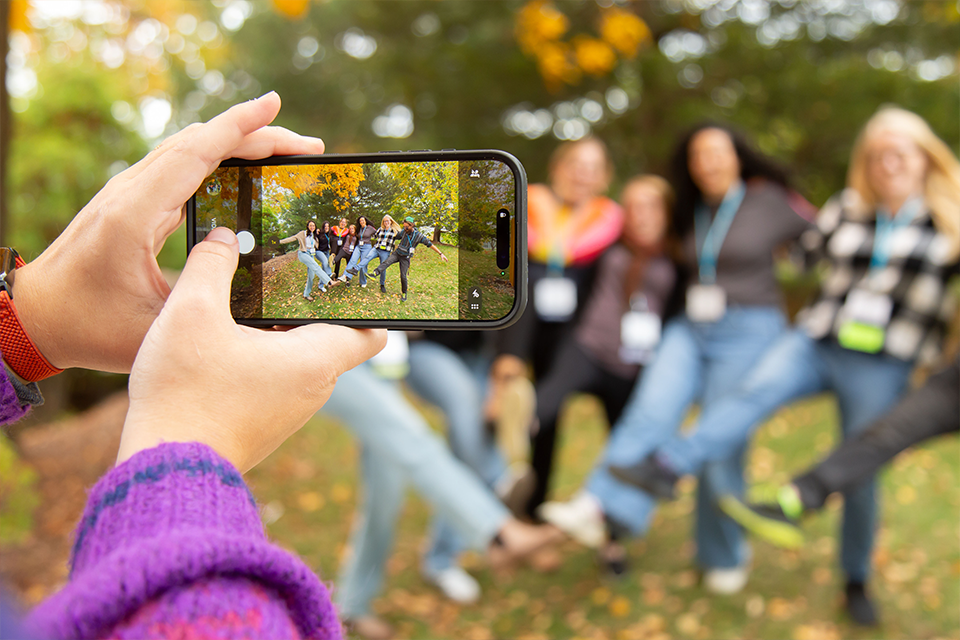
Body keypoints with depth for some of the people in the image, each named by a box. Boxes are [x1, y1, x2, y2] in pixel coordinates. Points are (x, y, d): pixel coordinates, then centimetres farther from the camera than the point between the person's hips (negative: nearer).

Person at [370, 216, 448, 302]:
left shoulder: (419, 236, -15)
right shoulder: (404, 231, -5)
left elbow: (430, 244, -11)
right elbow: (397, 238, 16)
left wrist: (441, 254, -11)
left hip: (405, 257, -2)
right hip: (397, 253, 2)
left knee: (403, 276, -5)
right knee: (387, 262, -26)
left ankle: (404, 293, 13)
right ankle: (375, 273, -45)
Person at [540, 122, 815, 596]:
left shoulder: (769, 201, -1)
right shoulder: (692, 215, 15)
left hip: (747, 333, -4)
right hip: (689, 329, 5)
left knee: (720, 447, -3)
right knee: (650, 412, -20)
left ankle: (724, 557, 16)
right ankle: (598, 510, -34)